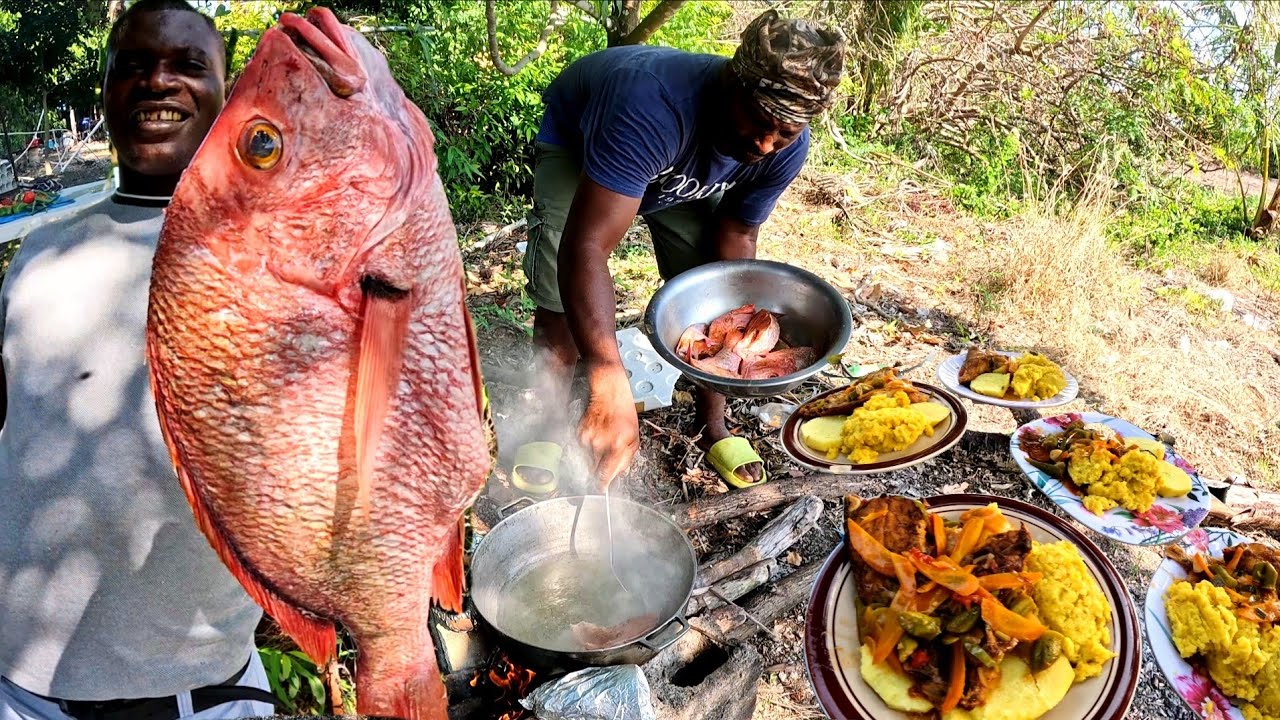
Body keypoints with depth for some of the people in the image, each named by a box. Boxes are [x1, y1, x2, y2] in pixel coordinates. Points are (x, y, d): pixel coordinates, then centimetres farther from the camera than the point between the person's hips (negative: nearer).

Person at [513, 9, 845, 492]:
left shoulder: (785, 148, -26)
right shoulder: (652, 105, -46)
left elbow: (736, 236, -11)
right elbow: (586, 248, -53)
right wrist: (610, 383, -62)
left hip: (689, 172, 4)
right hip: (577, 140, -4)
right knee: (563, 297, -18)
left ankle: (712, 426, 17)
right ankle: (549, 424, 6)